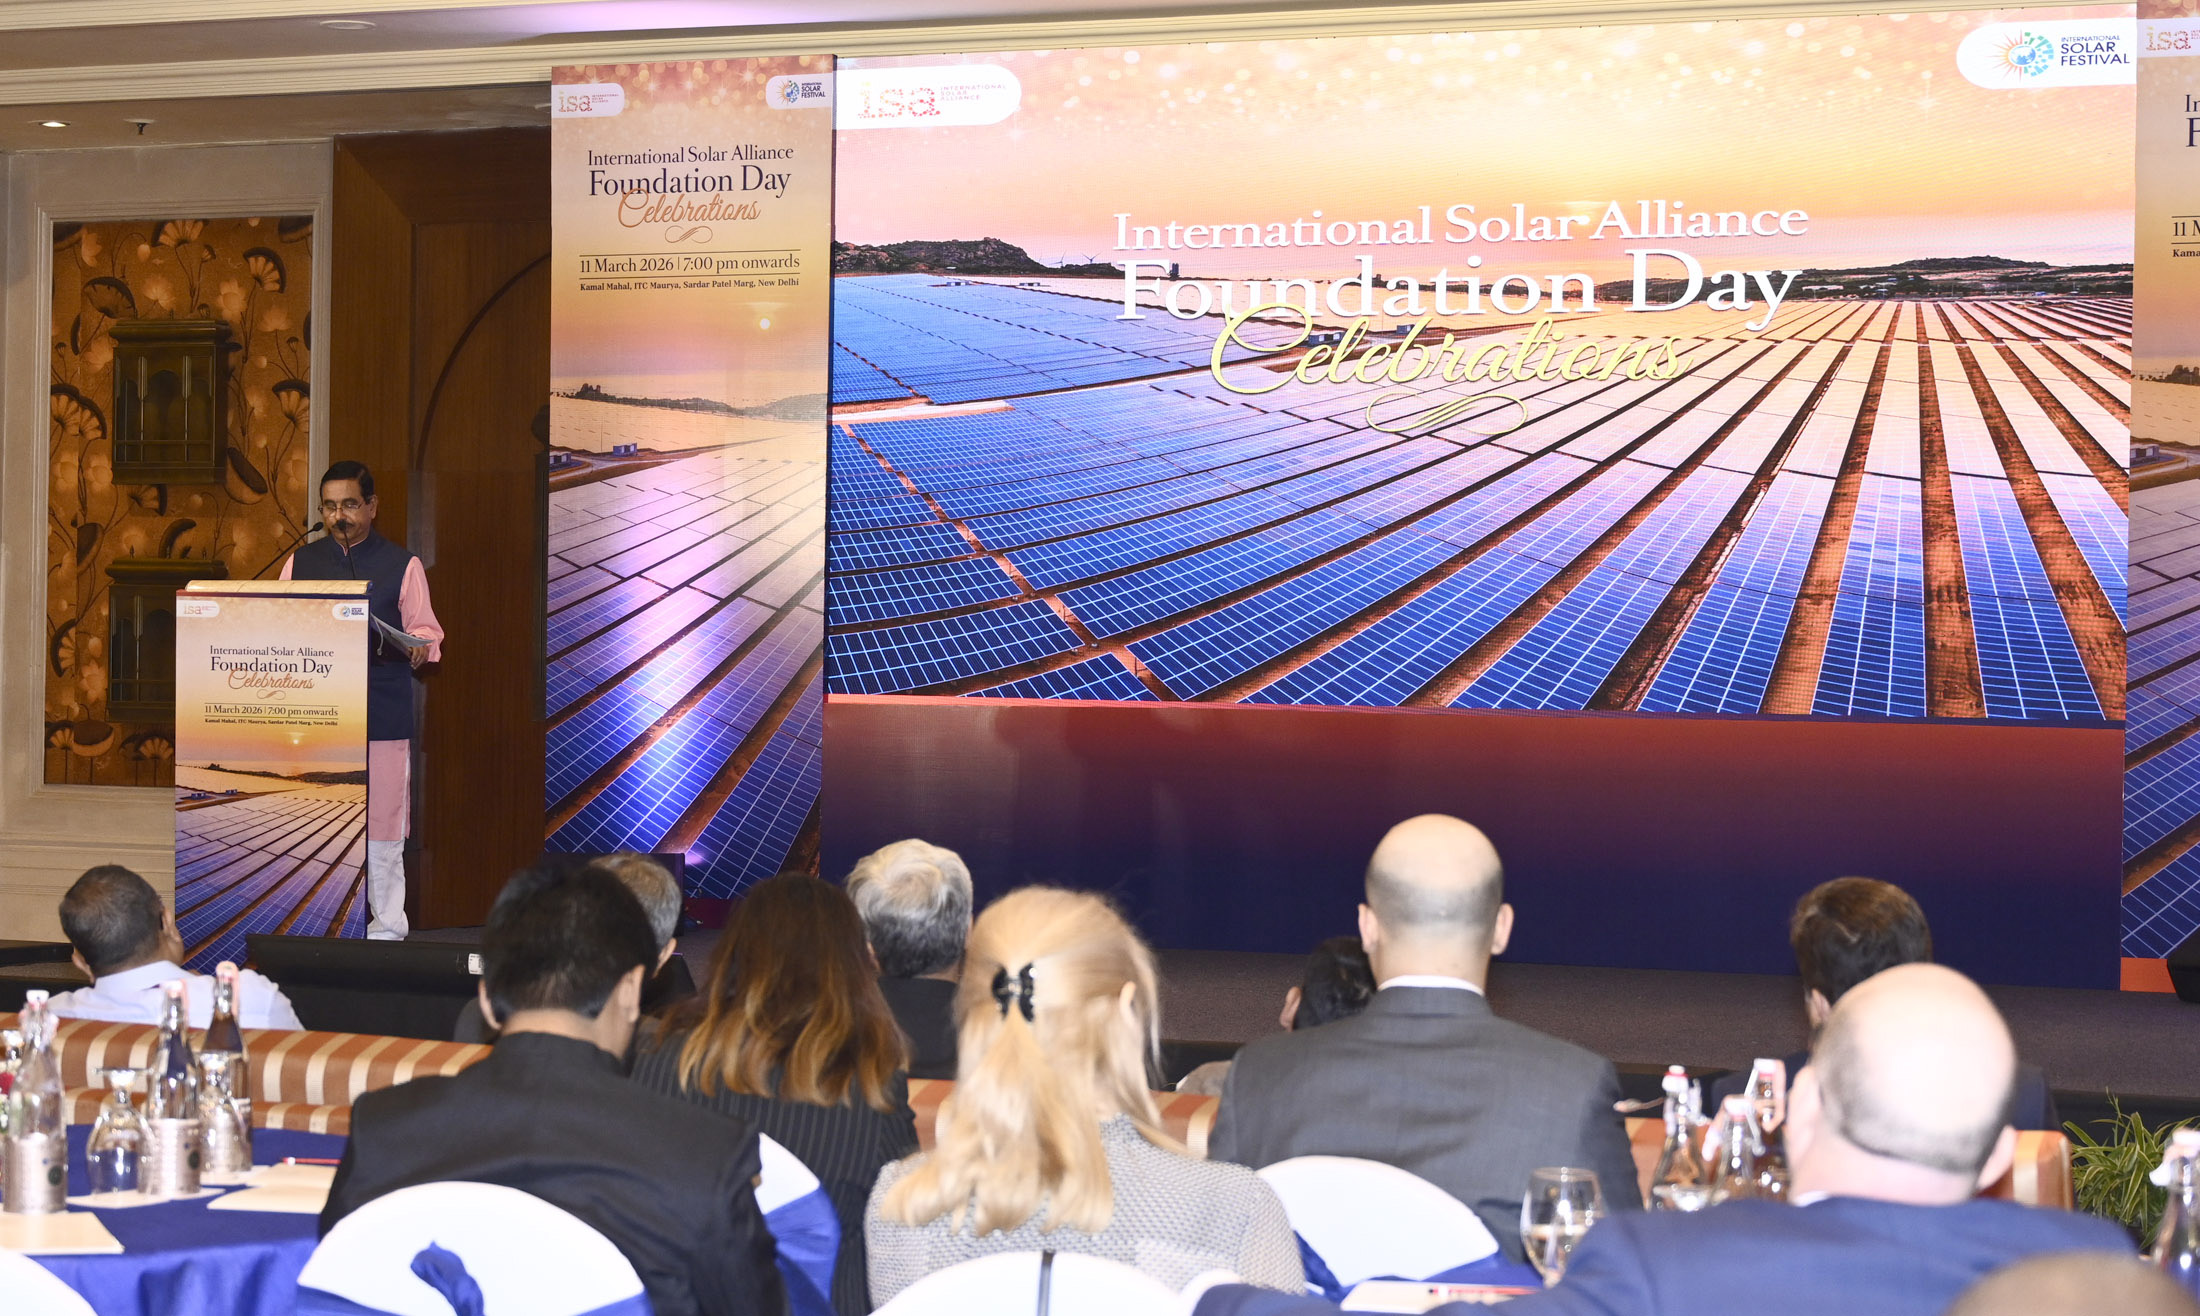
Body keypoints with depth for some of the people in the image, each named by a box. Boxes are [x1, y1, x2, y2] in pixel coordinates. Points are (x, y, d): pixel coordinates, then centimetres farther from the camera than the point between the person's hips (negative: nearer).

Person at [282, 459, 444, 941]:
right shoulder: (301, 563, 15)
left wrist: (418, 646, -15)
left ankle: (386, 928, 4)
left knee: (382, 828, -4)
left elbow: (426, 629, 6)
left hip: (382, 715, -2)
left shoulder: (402, 566, 7)